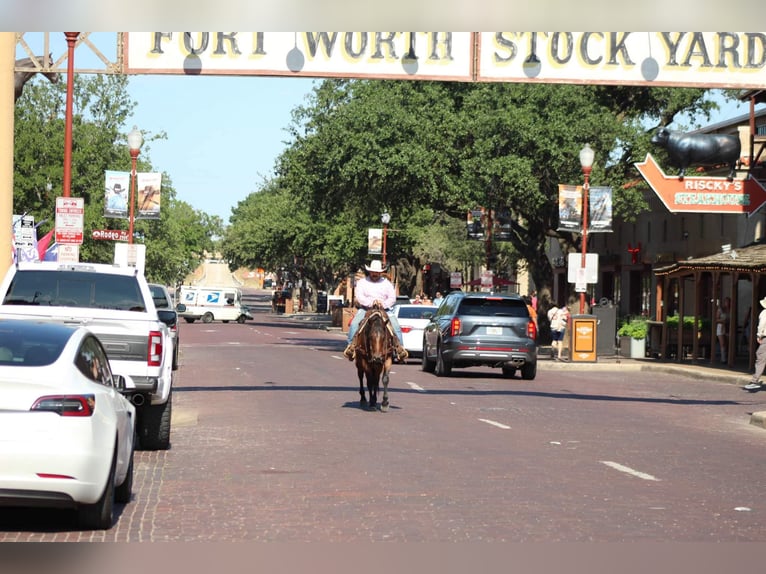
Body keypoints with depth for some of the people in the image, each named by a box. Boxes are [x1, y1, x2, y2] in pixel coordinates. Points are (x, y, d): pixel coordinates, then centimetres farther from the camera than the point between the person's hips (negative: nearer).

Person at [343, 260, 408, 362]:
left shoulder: (386, 283, 15)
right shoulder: (362, 282, 10)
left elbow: (392, 298, 6)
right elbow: (359, 297, -4)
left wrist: (384, 304, -14)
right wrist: (371, 302, -21)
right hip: (365, 309, -1)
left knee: (395, 325, -22)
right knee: (354, 323, -29)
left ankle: (399, 347, -19)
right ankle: (351, 345, -27)